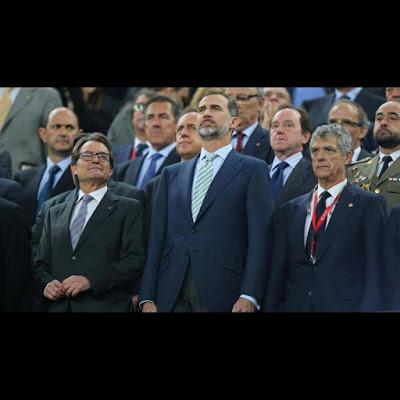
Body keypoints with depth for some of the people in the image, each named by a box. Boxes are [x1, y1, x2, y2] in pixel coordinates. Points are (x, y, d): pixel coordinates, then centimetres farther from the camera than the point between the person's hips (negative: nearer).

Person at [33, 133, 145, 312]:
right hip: (59, 306, 3)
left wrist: (90, 281, -18)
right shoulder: (55, 213, 16)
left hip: (106, 306, -3)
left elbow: (134, 261, -8)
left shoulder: (129, 209, 2)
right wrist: (47, 284, -7)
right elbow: (41, 264, 15)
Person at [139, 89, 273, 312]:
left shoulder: (252, 170, 5)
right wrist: (148, 297, 3)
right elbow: (157, 237, 13)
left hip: (223, 294, -4)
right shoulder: (173, 174, 18)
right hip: (171, 294, 4)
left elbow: (260, 237, -4)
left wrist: (249, 296, -14)